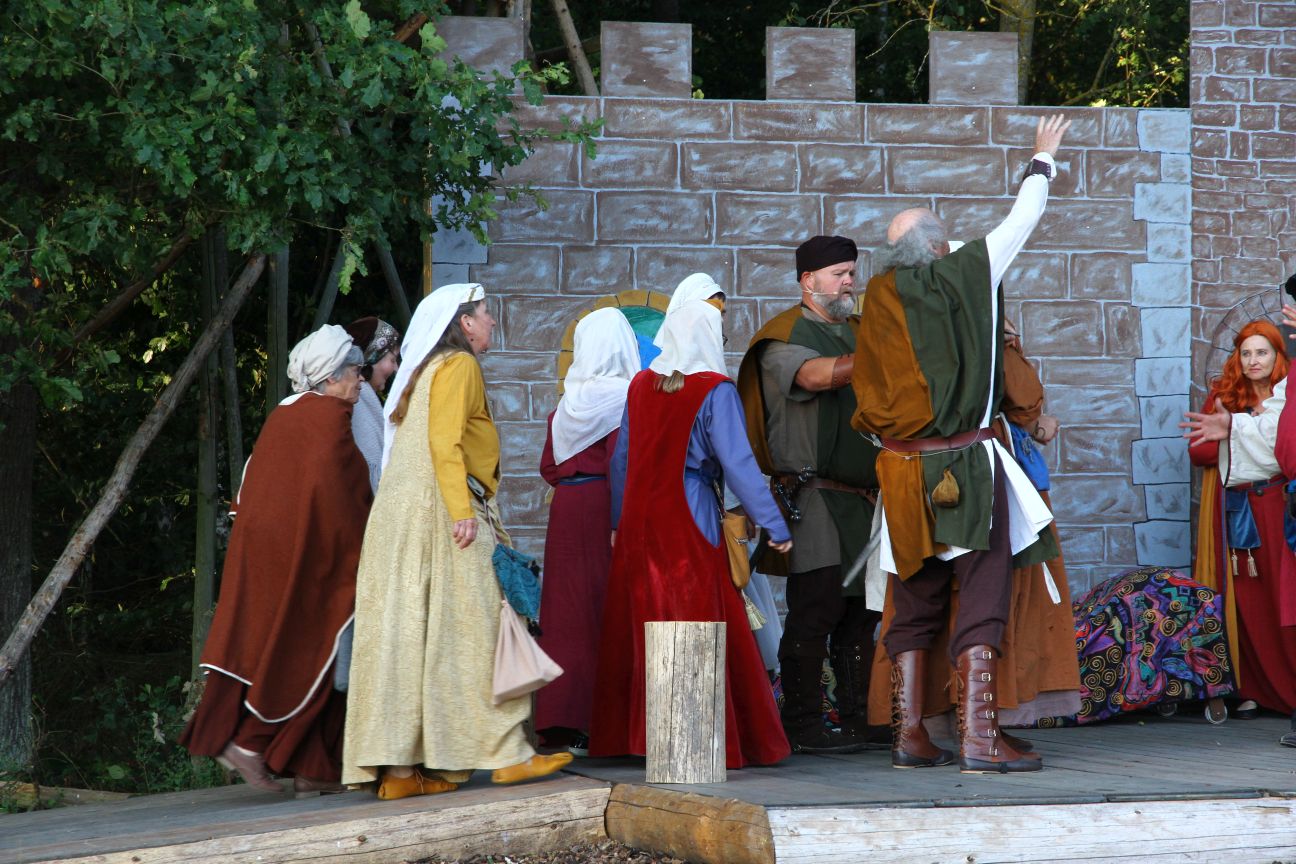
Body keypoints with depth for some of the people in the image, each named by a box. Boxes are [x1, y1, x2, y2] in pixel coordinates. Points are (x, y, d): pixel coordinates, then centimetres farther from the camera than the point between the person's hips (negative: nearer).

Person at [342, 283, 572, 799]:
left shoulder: (424, 370, 23)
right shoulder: (458, 366, -4)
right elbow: (445, 443, -16)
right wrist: (463, 511, -22)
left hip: (403, 519, 9)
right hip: (440, 510, -9)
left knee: (407, 632, 2)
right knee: (472, 627, -7)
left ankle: (397, 768, -1)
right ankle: (507, 754, -7)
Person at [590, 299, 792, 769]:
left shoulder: (640, 386, 7)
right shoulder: (714, 391, -9)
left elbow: (622, 458, 12)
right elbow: (737, 464, -13)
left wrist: (618, 521, 22)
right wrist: (775, 527, -10)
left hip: (639, 523, 5)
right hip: (691, 522, -5)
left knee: (637, 629, 11)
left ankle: (626, 734, 14)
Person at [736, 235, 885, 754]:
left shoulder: (860, 333, 20)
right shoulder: (784, 337, -2)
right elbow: (817, 375, -23)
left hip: (865, 495, 7)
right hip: (813, 494, -7)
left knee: (861, 612, 6)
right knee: (815, 610, -9)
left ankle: (859, 720, 12)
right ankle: (802, 727, -5)